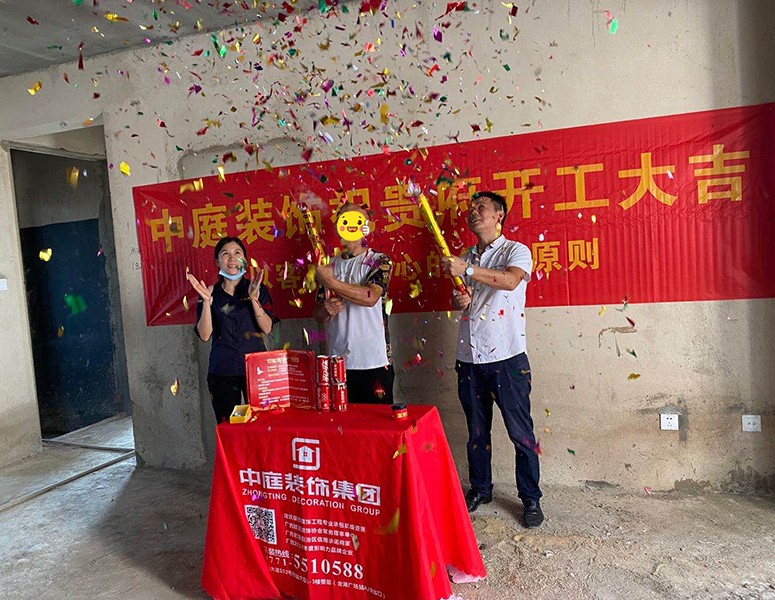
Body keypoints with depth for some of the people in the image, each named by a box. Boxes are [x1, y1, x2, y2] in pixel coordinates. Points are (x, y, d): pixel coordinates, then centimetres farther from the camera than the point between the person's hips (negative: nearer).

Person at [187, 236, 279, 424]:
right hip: (222, 372, 1)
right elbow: (204, 335, -5)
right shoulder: (210, 293, 4)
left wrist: (254, 299, -20)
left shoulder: (258, 289, 3)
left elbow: (267, 328, -7)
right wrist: (206, 301, -16)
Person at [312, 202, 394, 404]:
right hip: (338, 362, 4)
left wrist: (331, 282, -16)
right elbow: (317, 314, 12)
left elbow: (370, 297, -20)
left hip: (374, 361, -4)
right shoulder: (330, 266, 11)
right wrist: (327, 310, -11)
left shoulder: (380, 261, -1)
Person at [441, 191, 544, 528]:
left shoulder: (516, 251, 0)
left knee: (521, 433, 1)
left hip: (506, 357, -5)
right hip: (469, 358, 5)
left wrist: (467, 271, -29)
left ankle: (531, 498, 16)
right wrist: (458, 300, 0)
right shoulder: (466, 258, 18)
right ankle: (480, 489, 30)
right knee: (477, 432, 15)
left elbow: (511, 280, -22)